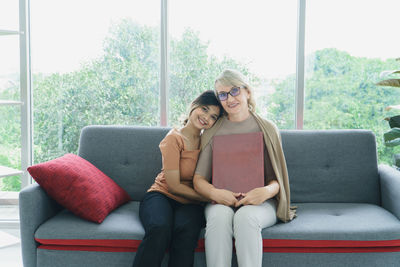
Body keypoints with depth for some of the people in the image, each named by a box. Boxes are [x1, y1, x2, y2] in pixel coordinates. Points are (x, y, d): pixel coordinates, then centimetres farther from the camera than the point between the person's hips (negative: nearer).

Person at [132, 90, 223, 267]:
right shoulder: (174, 138, -5)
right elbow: (174, 186, -9)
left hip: (191, 203, 3)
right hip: (162, 195, -3)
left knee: (186, 231, -34)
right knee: (160, 229, -37)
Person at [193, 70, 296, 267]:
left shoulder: (267, 129, 9)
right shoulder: (212, 133, 12)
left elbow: (277, 179, 6)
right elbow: (198, 180, 5)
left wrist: (267, 191, -19)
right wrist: (215, 193, -17)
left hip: (260, 202, -1)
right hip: (221, 201, 1)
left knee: (246, 217, -36)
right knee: (219, 216, -35)